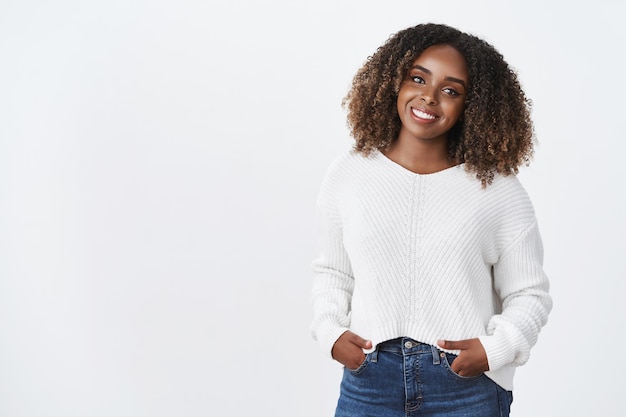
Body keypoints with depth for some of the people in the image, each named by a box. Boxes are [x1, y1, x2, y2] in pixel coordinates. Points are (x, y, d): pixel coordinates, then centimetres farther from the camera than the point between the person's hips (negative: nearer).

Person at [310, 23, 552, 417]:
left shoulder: (500, 192, -3)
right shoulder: (347, 174, 3)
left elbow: (529, 294, 2)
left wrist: (495, 349, -12)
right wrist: (331, 331, -2)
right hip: (369, 380, 2)